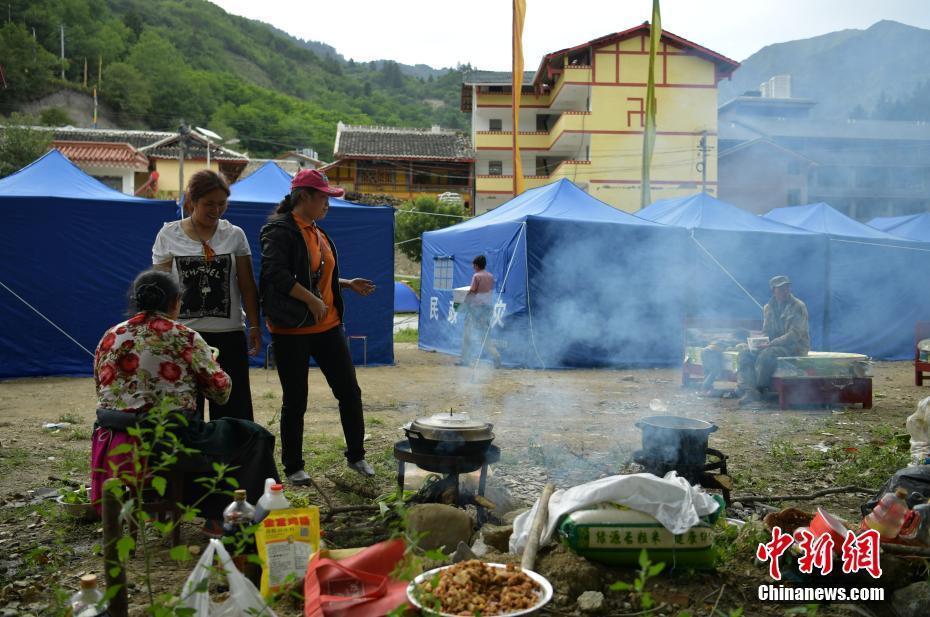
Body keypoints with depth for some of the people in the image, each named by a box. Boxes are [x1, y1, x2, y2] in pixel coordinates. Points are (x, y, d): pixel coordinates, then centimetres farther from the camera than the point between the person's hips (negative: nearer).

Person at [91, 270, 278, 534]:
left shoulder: (110, 337, 7)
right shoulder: (184, 337, -7)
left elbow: (102, 389, 16)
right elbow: (221, 391, -2)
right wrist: (208, 361, 18)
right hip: (167, 447, -6)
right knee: (253, 436, 10)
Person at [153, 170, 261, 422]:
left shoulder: (235, 235, 5)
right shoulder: (168, 235, 2)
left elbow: (247, 286, 6)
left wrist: (254, 327, -1)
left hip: (229, 335, 1)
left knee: (234, 409, 5)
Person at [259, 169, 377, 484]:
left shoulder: (317, 232, 15)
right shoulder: (280, 230, -11)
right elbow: (276, 274, -25)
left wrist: (348, 284, 14)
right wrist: (312, 300, -24)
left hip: (328, 327, 8)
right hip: (292, 330, -7)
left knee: (349, 391, 8)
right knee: (295, 401, 4)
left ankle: (356, 455, 24)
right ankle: (293, 467, 20)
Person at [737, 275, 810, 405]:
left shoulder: (798, 306, -8)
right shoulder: (768, 308, 12)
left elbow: (795, 334, -18)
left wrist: (770, 344, -25)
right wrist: (758, 343, -7)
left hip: (795, 347, -6)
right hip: (774, 345, 7)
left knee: (766, 355, -34)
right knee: (745, 354, -16)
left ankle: (759, 389, -16)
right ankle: (749, 391, -28)